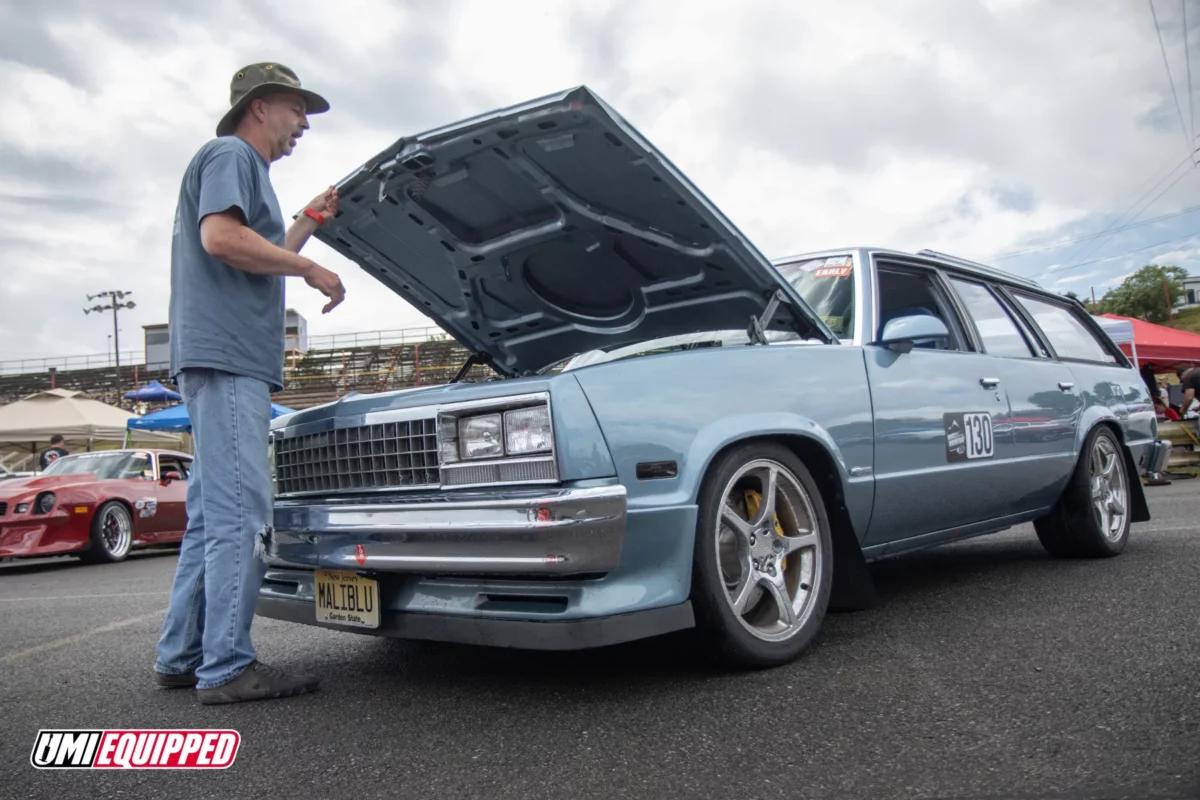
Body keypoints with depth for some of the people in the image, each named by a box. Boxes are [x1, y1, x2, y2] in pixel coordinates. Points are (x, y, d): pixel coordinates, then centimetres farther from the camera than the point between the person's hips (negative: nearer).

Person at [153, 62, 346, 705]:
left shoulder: (246, 168, 30)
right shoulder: (230, 155, -1)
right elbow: (221, 238, -18)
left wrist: (307, 224, 28)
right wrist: (311, 269, -11)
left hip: (229, 363, 11)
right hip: (226, 358, -11)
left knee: (212, 515, 10)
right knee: (240, 514, -12)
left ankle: (181, 658, 15)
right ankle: (227, 668, -10)